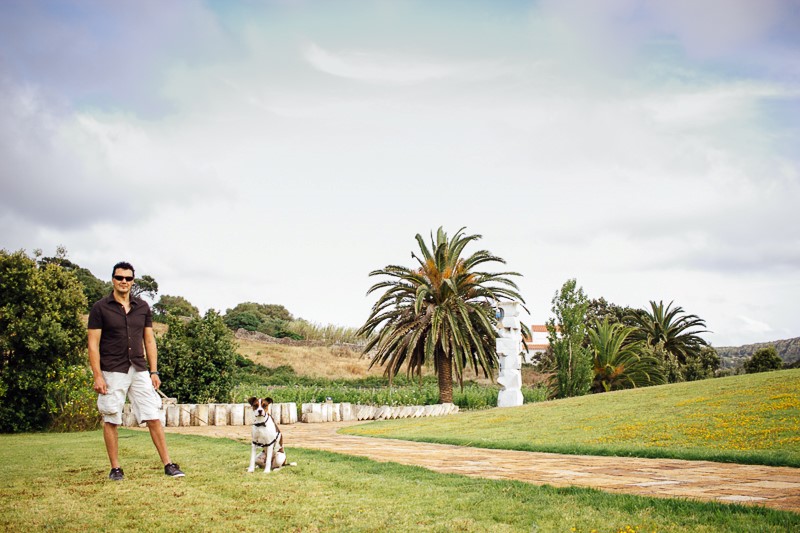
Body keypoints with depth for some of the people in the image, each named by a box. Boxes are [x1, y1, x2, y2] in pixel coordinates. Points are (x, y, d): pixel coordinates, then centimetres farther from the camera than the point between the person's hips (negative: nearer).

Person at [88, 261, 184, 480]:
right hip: (112, 372, -3)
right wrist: (97, 376, -11)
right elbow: (93, 344, -4)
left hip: (139, 370, 3)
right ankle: (115, 468, 14)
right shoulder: (100, 308, -2)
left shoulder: (143, 307, 9)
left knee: (154, 418, -1)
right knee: (111, 421, 3)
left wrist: (154, 371, 7)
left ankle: (168, 464, 2)